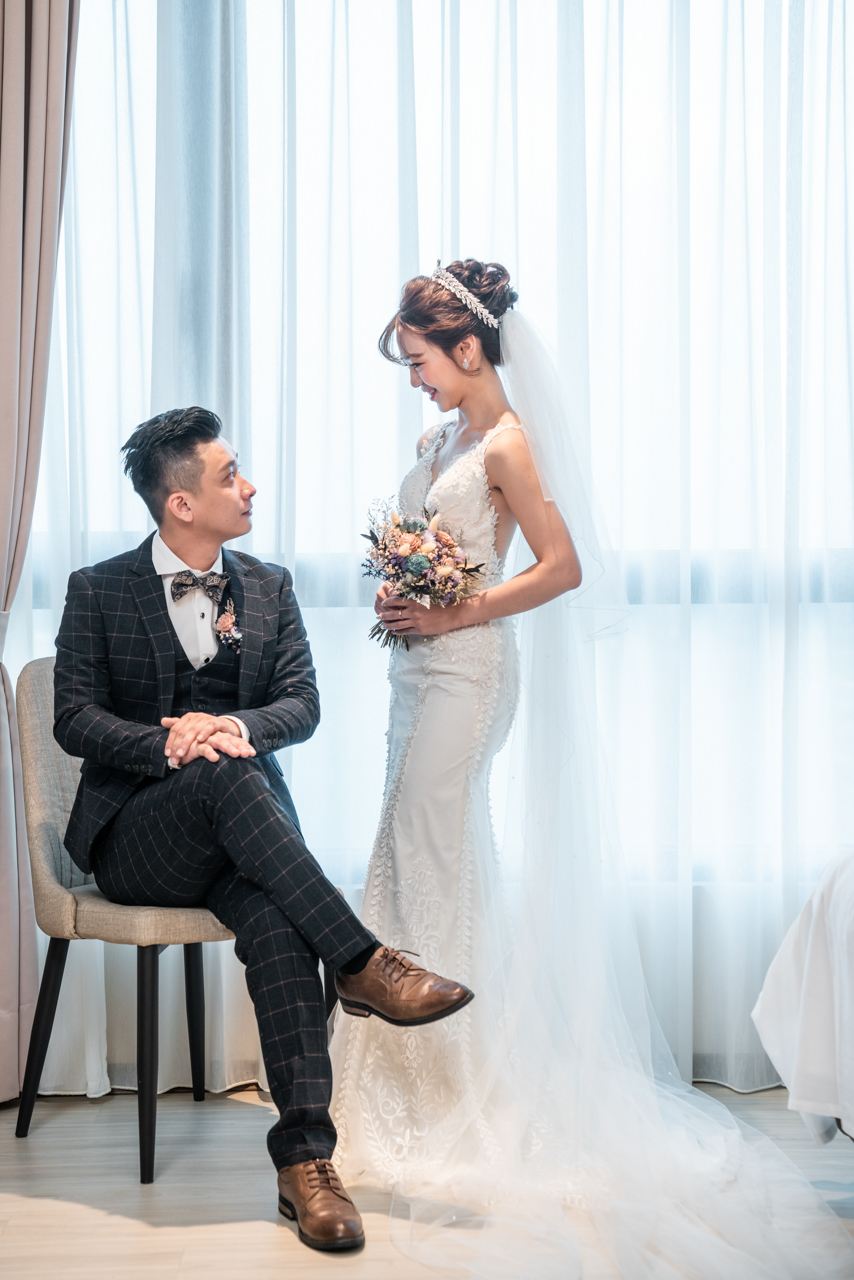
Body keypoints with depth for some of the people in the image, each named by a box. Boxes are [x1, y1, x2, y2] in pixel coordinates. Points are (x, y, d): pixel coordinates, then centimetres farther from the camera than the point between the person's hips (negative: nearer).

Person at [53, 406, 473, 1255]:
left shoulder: (268, 588, 14)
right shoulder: (98, 593, 4)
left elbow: (302, 704, 6)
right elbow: (75, 720, -3)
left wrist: (234, 725, -18)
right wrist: (171, 744, -22)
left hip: (240, 833, 2)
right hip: (137, 840, -2)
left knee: (273, 918, -32)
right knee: (229, 779, -36)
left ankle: (304, 1159, -36)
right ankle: (362, 964, -34)